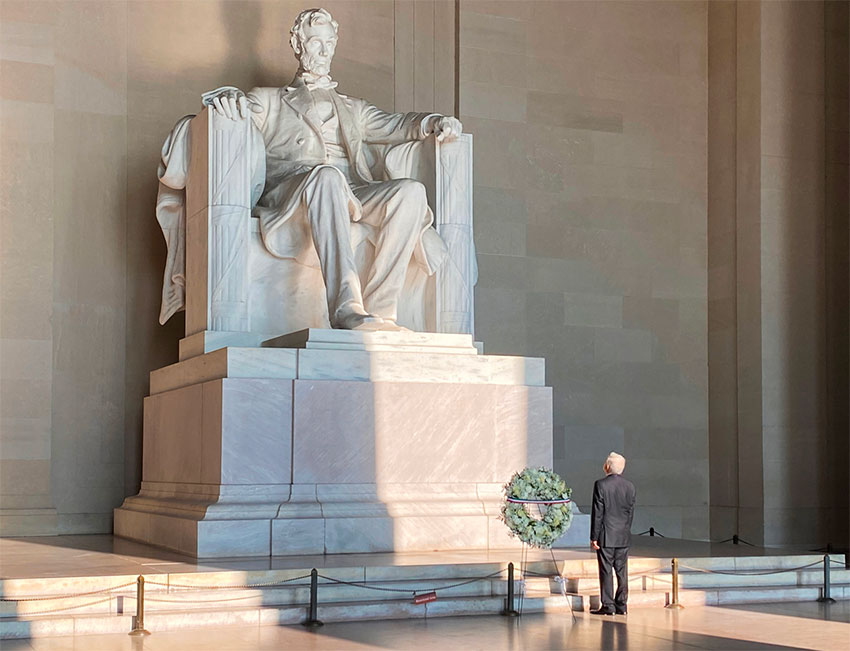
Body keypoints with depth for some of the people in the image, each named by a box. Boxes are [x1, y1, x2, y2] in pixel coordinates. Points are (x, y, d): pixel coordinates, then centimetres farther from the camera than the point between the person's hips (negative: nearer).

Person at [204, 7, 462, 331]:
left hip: (351, 196, 4)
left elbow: (395, 125, 26)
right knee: (327, 176, -40)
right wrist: (228, 96, -16)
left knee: (410, 191, -28)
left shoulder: (353, 108, 38)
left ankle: (380, 310, -38)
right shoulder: (269, 101, 28)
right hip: (288, 192, -4)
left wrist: (436, 122, 4)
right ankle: (346, 307, -54)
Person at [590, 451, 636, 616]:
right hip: (624, 537, 5)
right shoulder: (630, 486, 4)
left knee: (606, 571, 0)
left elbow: (597, 513, -10)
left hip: (606, 536, -5)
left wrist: (594, 537, -6)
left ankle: (607, 605, 2)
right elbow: (631, 512, 9)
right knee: (622, 571, 9)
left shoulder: (601, 485, -11)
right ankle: (621, 605, 13)